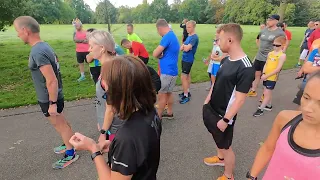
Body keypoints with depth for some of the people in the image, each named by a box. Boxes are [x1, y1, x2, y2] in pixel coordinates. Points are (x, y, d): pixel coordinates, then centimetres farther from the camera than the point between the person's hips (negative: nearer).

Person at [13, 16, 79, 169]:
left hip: (49, 99, -9)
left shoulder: (38, 52, -27)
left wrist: (53, 104, -22)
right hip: (51, 96, 9)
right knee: (61, 123, 23)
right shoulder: (44, 46, 3)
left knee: (60, 125, 7)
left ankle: (71, 154, 25)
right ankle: (69, 145, 42)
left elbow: (52, 81, -29)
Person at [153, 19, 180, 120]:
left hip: (167, 72, -10)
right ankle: (169, 113, 32)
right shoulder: (173, 36, 14)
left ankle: (158, 117, 13)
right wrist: (161, 55, -4)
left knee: (161, 95, 1)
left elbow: (155, 54, -20)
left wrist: (159, 55, 1)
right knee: (168, 93, 19)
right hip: (172, 71, 10)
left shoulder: (167, 37, -18)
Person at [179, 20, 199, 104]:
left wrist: (184, 46, -5)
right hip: (185, 59, 9)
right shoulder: (188, 36, 10)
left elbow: (187, 48, -26)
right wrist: (184, 46, -15)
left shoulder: (195, 37, -18)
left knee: (183, 77, -6)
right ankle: (187, 92, 31)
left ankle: (186, 96, 4)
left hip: (188, 60, -9)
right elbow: (181, 48, 6)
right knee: (187, 75, 17)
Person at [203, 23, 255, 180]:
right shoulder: (226, 60, -1)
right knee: (218, 139, 28)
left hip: (224, 115, -8)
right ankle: (220, 158, 55)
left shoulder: (245, 68, -26)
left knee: (225, 146, 12)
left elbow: (240, 99, -23)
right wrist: (207, 101, 12)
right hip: (211, 108, 8)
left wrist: (225, 120, -19)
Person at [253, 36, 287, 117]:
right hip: (266, 76, 7)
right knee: (267, 92, 19)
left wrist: (267, 75, -19)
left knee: (266, 93, -2)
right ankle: (269, 106, 36)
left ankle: (260, 109, 5)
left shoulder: (282, 55, -12)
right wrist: (263, 74, -8)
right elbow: (266, 64, 7)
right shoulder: (270, 53, 7)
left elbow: (278, 69, -18)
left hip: (272, 77, -7)